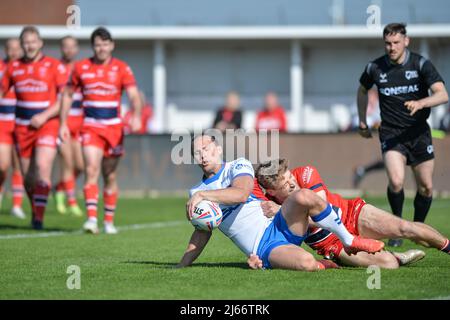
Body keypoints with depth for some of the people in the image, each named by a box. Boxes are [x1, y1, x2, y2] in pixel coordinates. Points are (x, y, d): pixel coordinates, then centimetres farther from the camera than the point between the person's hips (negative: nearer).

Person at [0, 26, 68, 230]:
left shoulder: (54, 66, -2)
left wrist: (44, 116, -15)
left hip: (47, 124, -3)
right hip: (22, 127, 3)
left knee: (42, 167, -20)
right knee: (28, 176, 4)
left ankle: (39, 216, -19)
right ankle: (35, 210, 26)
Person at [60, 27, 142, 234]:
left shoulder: (121, 68, -1)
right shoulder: (81, 68, 3)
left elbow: (134, 95, -11)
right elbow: (67, 95, 13)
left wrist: (136, 116, -30)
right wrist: (63, 124, 7)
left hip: (114, 128, 0)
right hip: (90, 128, 0)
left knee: (110, 176, 8)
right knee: (91, 170, -18)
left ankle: (109, 221, 20)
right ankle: (92, 219, -25)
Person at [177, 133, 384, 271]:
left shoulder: (238, 166, 5)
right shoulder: (197, 193, 14)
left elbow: (241, 192, -18)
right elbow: (202, 234, 21)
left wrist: (203, 195, -23)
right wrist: (182, 266, 12)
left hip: (278, 227, 1)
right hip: (264, 251, -1)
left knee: (303, 196, -34)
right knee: (305, 262, -37)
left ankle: (349, 241, -12)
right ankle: (320, 266, 3)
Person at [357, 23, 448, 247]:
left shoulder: (421, 64, -8)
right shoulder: (375, 68, -3)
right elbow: (362, 90, 19)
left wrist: (420, 103, -36)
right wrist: (362, 121, 17)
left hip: (419, 132, 1)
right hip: (391, 134, -1)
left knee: (426, 187, 4)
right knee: (396, 181, -22)